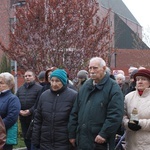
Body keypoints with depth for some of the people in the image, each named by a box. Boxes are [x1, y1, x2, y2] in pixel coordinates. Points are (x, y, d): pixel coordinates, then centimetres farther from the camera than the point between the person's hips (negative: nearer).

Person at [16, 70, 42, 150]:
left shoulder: (39, 88, -6)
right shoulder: (20, 89, 15)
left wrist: (30, 111, -20)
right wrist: (19, 111, -6)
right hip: (23, 118, 6)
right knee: (26, 137, 13)